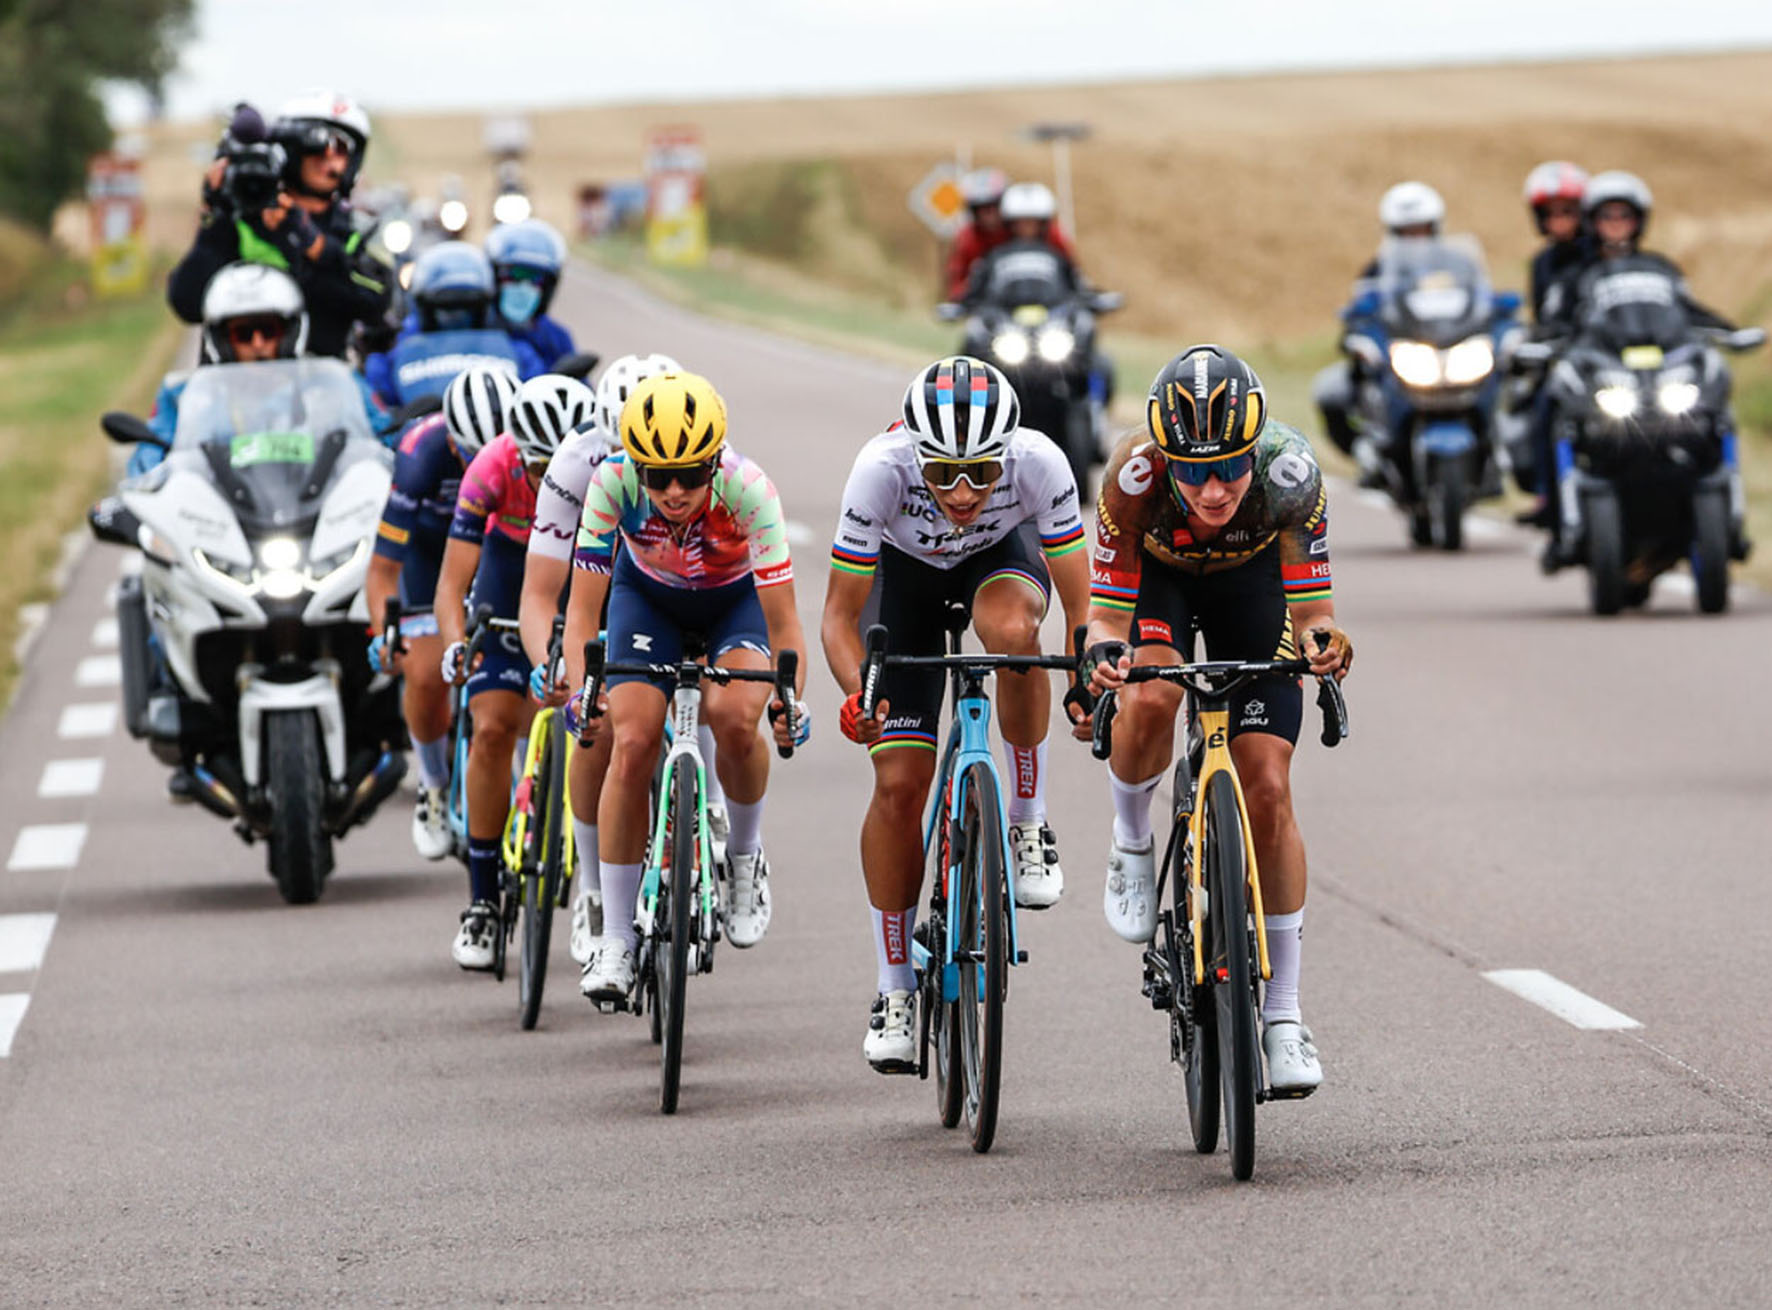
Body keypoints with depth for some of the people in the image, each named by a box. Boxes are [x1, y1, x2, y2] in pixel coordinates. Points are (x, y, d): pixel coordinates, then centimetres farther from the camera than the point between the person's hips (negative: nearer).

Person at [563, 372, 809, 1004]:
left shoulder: (748, 489, -36)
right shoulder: (613, 483, -33)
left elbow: (782, 621, -33)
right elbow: (583, 608, -28)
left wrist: (792, 697, -47)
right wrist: (580, 690, -42)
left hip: (739, 598, -1)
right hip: (648, 596, 1)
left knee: (734, 717, -29)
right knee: (633, 743, -15)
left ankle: (745, 857, 0)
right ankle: (617, 940, -4)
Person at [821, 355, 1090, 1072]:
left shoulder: (1039, 463, -36)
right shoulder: (882, 469, -37)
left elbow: (1080, 604, -29)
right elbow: (840, 613, -28)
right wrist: (858, 693, -45)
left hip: (1004, 554, 0)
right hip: (906, 566, 0)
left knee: (1010, 629, -38)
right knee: (899, 782, -9)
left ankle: (1028, 824, -17)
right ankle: (895, 992, 5)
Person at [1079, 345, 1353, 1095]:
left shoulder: (1289, 473, -36)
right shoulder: (1136, 474, -37)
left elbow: (1311, 603, -27)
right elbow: (1108, 611, -29)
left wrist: (1322, 640, -49)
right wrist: (1102, 661, -50)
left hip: (1249, 579, 1)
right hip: (1156, 575, -1)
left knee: (1268, 789, -8)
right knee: (1150, 700, -34)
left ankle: (1281, 1015, 2)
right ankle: (1132, 844, -1)